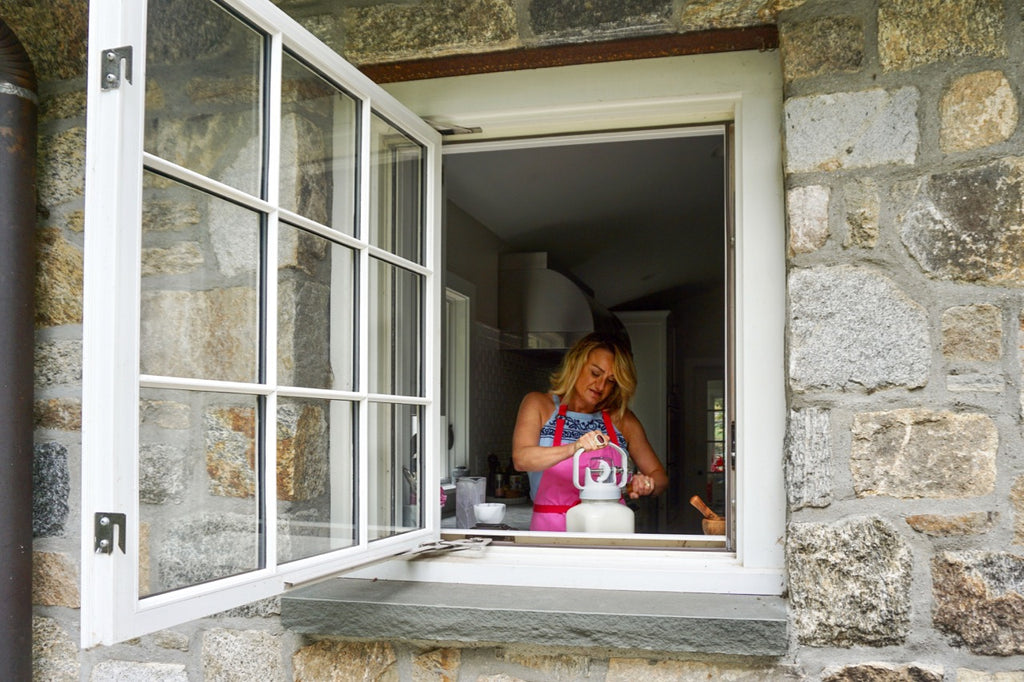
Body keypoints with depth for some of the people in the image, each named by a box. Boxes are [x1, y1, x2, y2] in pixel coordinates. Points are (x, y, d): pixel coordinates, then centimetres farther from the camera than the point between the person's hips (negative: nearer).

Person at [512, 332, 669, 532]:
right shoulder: (539, 405, 7)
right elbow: (520, 459, -10)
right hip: (552, 531, -2)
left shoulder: (622, 419, 13)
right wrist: (574, 448, -26)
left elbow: (659, 475, 19)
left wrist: (646, 485, -5)